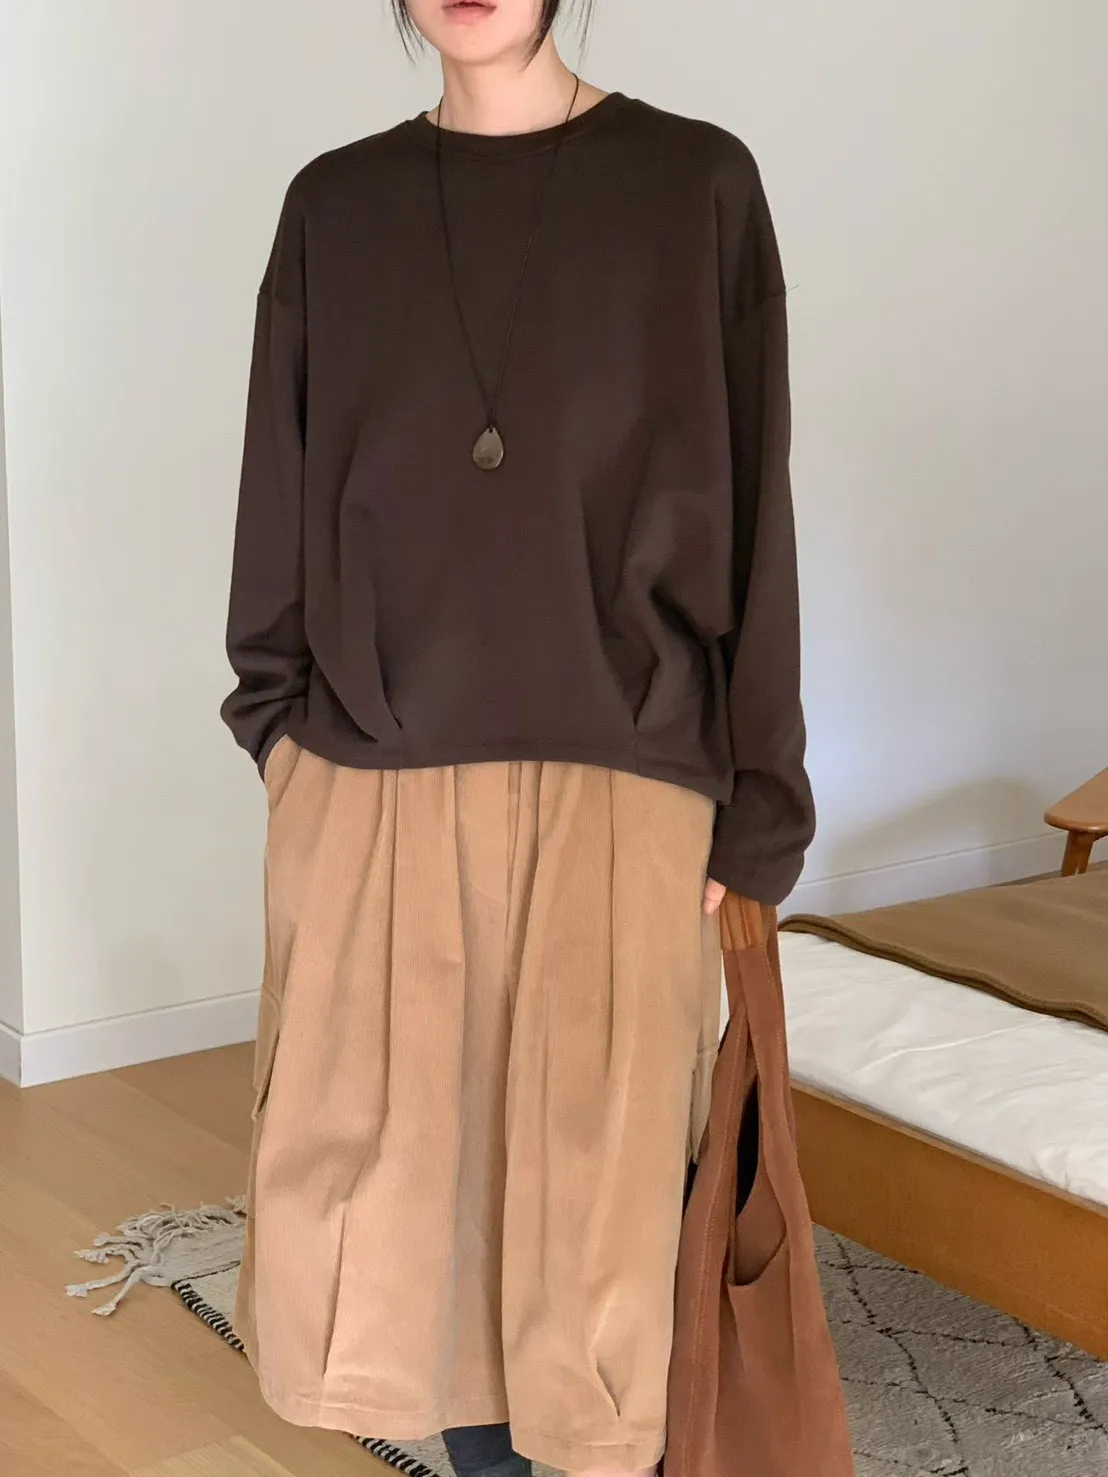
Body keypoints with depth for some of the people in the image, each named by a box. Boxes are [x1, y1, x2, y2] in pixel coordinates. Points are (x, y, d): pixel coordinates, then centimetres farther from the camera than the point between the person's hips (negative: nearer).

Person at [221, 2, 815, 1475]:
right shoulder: (337, 206, 8)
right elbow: (285, 494, 13)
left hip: (612, 791, -2)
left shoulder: (697, 185, 1)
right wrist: (283, 723, 9)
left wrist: (747, 815, -3)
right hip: (370, 791, 3)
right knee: (385, 1189, 5)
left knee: (592, 1202, -2)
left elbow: (747, 511, 0)